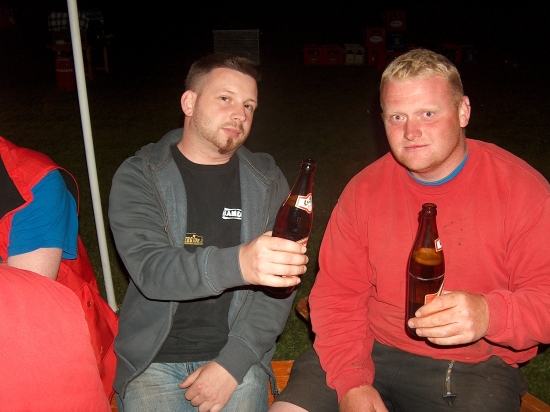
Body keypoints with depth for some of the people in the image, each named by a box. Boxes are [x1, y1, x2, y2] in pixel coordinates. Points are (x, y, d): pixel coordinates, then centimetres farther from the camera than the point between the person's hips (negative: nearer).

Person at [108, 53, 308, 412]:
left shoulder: (267, 181, 3)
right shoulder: (139, 177, -4)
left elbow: (280, 282, -2)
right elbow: (150, 269, -19)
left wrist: (233, 362, -12)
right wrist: (236, 264, -36)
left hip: (236, 355, 2)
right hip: (155, 359, -1)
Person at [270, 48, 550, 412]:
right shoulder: (364, 189, 2)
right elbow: (337, 293, 1)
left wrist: (490, 314, -28)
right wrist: (351, 382, -11)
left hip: (476, 367, -1)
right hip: (372, 351, 2)